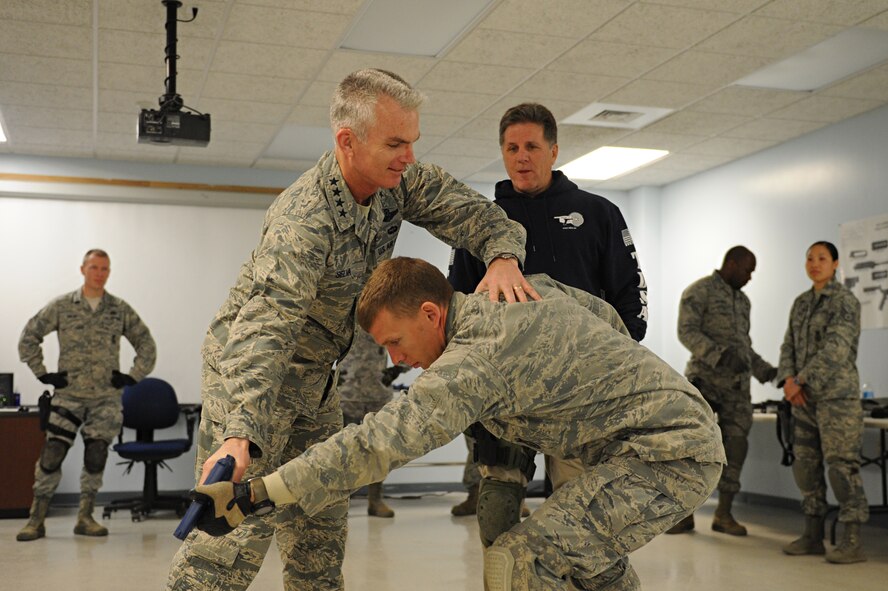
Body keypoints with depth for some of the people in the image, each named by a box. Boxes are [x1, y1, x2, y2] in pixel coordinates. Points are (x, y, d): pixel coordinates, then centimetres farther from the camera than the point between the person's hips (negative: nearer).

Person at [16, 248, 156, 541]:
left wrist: (133, 377, 3)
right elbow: (28, 337, 7)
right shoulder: (61, 306, 2)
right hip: (68, 395, -1)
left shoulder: (121, 310, 5)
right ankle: (36, 519, 6)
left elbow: (146, 345, 12)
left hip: (107, 398, 1)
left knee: (96, 458, 3)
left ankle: (85, 518, 15)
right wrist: (43, 374, 1)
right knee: (51, 455, -5)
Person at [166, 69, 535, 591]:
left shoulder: (397, 180, -10)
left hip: (317, 372, 8)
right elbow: (267, 323, -43)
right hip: (248, 366, -8)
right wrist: (238, 434, -55)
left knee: (322, 520, 14)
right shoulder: (306, 219, -33)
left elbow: (471, 211, -8)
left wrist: (503, 257, -32)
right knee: (240, 518, -12)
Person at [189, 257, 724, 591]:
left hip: (670, 456, -11)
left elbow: (379, 443, -29)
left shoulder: (475, 360, -23)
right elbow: (609, 316, 19)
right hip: (691, 432, 11)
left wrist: (258, 495, -29)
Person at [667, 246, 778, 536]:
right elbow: (687, 332, -14)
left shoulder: (743, 300, 20)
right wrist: (720, 356, -25)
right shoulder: (698, 291, -3)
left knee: (735, 445, 1)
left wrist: (766, 371, 12)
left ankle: (724, 514, 8)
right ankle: (685, 513, -2)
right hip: (704, 378, -6)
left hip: (737, 382, 7)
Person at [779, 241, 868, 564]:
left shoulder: (845, 301, -6)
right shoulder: (801, 303, 15)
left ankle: (852, 542, -2)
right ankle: (812, 536, 16)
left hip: (837, 395, -7)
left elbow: (836, 349, -15)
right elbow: (789, 346, 12)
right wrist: (789, 379, -6)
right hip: (805, 397, 7)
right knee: (806, 464, 7)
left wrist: (801, 380, -15)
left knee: (841, 464, -7)